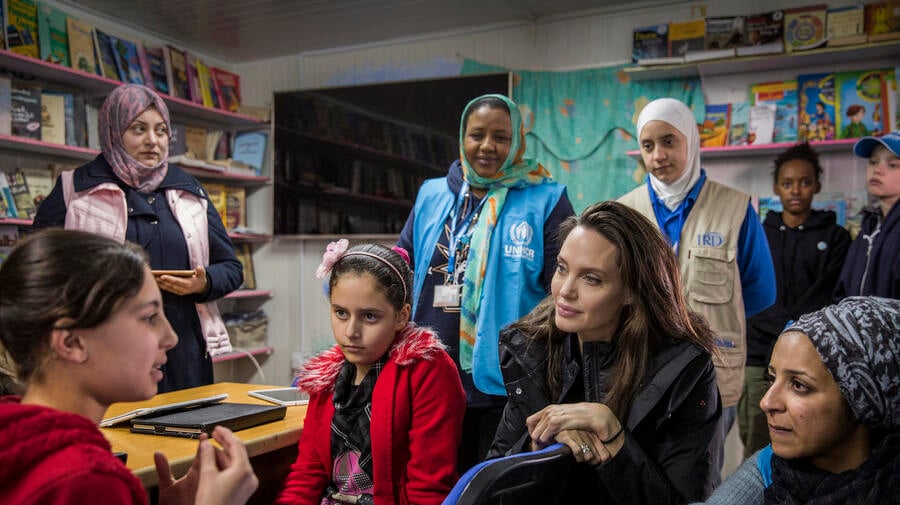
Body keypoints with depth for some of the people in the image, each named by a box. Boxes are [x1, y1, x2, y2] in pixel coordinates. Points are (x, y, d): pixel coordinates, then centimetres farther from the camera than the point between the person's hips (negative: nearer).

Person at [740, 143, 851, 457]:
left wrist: (794, 328, -12)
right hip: (758, 357, 2)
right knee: (755, 450, 4)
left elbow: (827, 294, -2)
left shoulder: (835, 237, 10)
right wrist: (788, 327, -8)